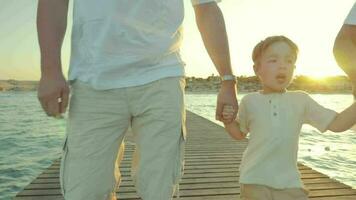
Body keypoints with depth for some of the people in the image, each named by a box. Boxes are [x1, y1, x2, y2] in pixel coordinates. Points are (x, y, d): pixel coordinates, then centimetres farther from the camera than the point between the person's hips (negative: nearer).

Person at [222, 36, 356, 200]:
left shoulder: (301, 100, 2)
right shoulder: (250, 101, -1)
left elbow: (336, 124, 4)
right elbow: (239, 133, 11)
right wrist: (228, 120, -8)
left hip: (289, 181, 2)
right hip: (255, 181, -1)